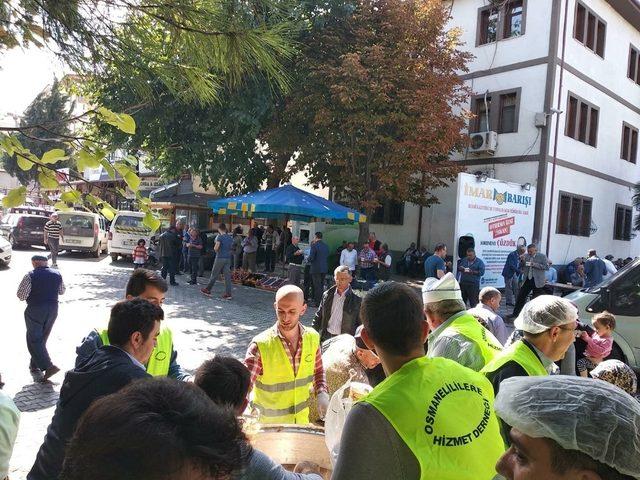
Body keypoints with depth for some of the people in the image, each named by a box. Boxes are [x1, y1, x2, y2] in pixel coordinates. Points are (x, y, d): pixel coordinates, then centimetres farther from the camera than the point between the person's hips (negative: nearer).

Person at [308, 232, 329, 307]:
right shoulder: (326, 246, 8)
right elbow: (327, 257, 12)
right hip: (324, 269, 6)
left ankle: (317, 302, 4)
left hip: (316, 269, -6)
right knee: (321, 285, 15)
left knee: (317, 286, -1)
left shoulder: (314, 245, -14)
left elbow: (311, 258, -16)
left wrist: (309, 260, 4)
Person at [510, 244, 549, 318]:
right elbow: (521, 267, 10)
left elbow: (547, 267, -13)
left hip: (537, 281, -4)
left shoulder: (542, 256, -5)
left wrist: (535, 264, -22)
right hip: (527, 280, 4)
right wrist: (522, 261, -11)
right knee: (521, 296, 6)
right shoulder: (525, 256, 5)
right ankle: (515, 313, 16)